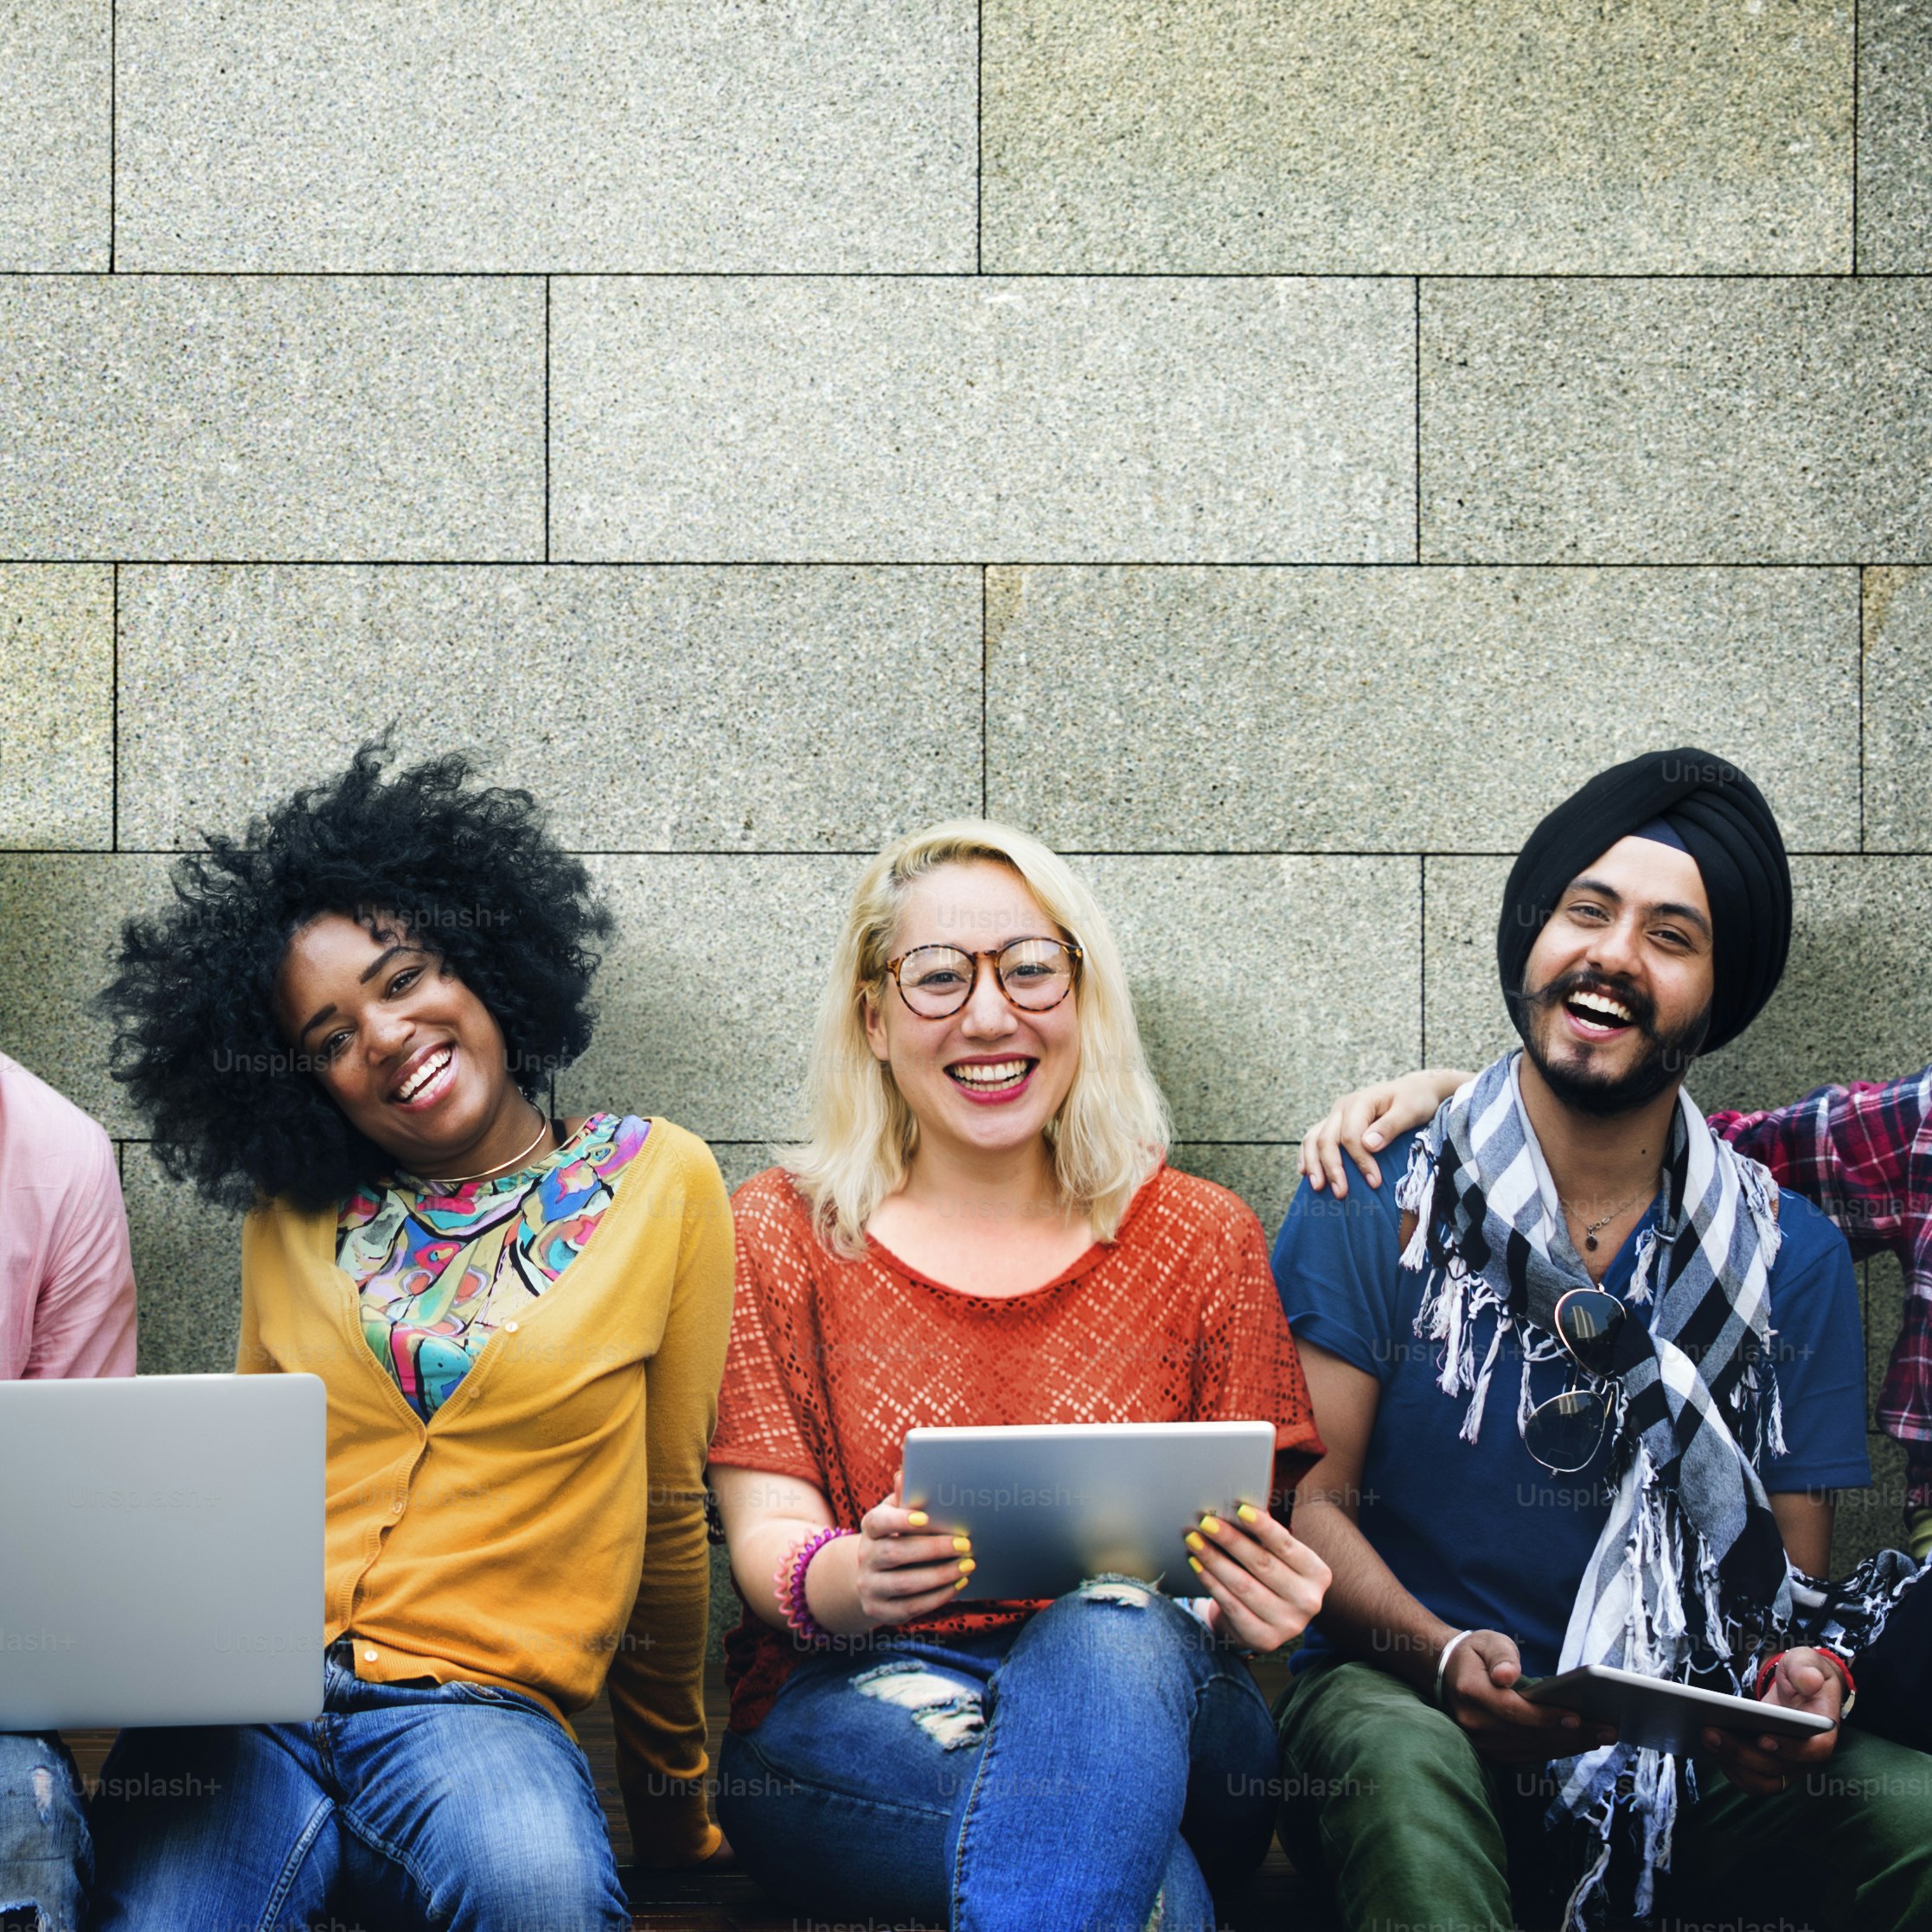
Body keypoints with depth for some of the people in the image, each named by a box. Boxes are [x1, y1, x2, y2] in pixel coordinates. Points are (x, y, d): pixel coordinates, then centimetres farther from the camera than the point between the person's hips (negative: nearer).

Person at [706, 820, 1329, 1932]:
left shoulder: (1205, 1240, 11)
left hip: (1149, 1708, 3)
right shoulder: (784, 1236, 9)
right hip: (853, 1711, -3)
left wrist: (1257, 1603, -19)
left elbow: (1249, 1569, 8)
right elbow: (765, 1539, 0)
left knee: (1114, 1634, -37)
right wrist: (849, 1579, -25)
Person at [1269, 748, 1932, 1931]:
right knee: (1405, 1769, -39)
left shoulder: (1791, 1257, 8)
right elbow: (1311, 1501, -2)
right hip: (1406, 1698, -2)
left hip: (1690, 1753, 3)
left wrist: (1806, 1682, -15)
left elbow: (1796, 1575, 9)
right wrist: (1445, 1656, -21)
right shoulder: (1371, 1208, 1)